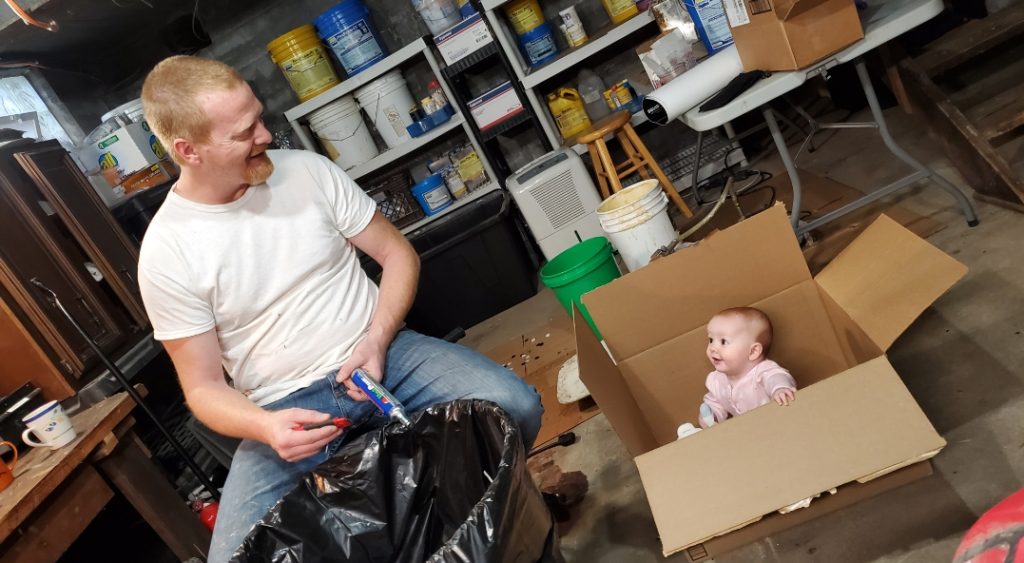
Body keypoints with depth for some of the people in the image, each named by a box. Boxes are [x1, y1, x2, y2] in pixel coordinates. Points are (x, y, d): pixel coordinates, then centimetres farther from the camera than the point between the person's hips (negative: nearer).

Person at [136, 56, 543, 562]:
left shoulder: (307, 169, -2)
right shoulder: (166, 251, -6)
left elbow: (399, 254, 4)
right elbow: (204, 388, -2)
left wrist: (378, 339, -12)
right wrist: (264, 426, -24)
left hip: (382, 355, 2)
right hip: (286, 406, -1)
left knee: (514, 407, -22)